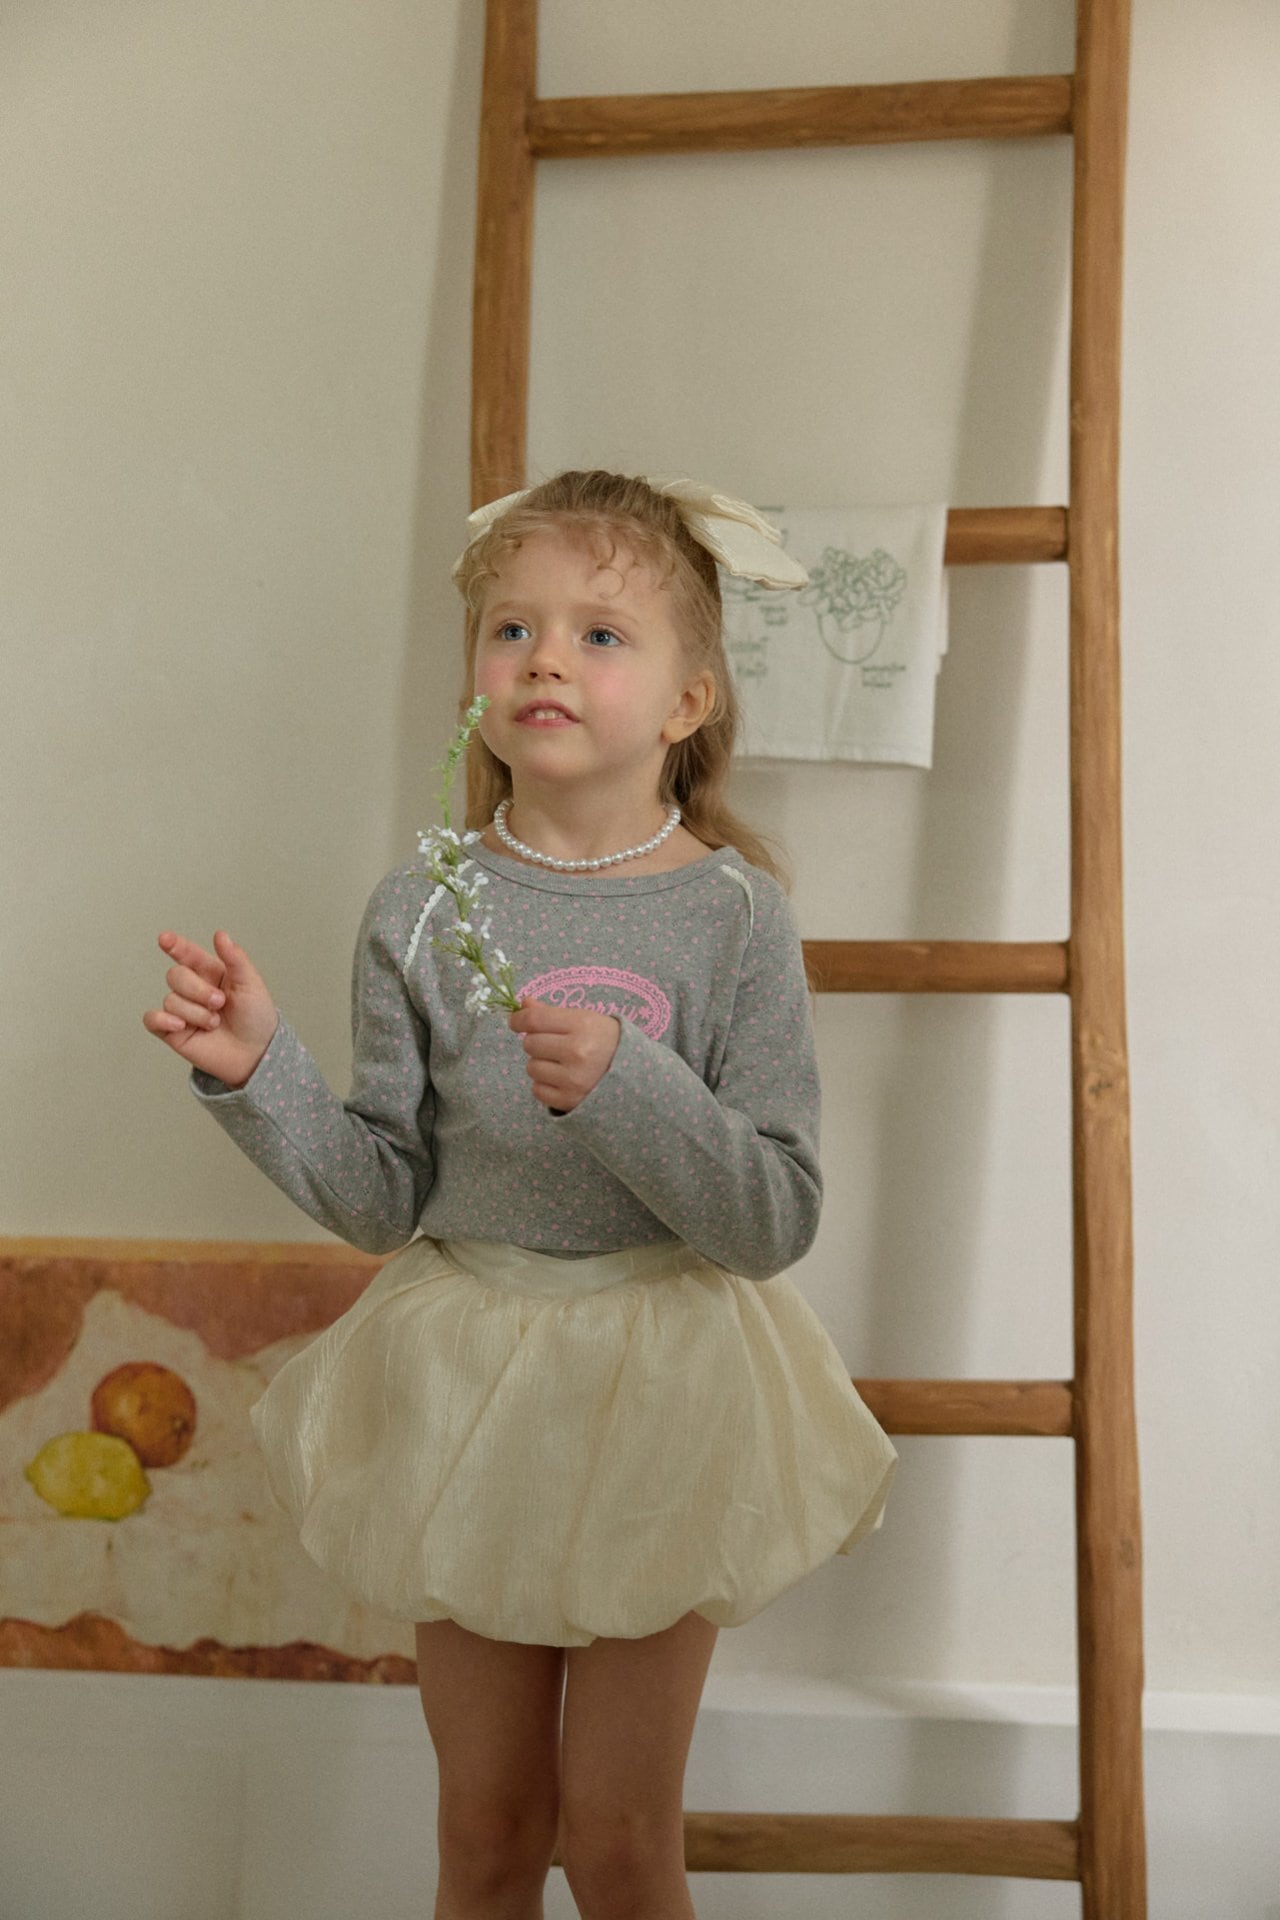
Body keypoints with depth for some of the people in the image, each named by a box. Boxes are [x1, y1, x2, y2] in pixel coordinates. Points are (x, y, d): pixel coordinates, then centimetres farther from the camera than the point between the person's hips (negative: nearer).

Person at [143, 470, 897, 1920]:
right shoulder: (421, 912, -6)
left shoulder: (733, 915, -11)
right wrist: (257, 1074, -16)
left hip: (659, 1393, -2)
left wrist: (624, 1089, -30)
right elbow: (383, 1197, -2)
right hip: (469, 1378, 2)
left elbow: (778, 1217, -16)